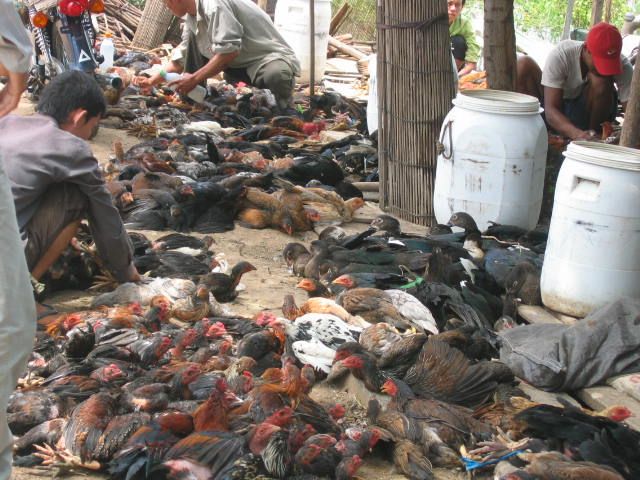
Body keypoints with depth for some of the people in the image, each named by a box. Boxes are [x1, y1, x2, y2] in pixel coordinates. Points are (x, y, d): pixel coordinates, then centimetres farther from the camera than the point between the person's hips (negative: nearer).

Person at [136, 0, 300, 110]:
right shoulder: (191, 15, 8)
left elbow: (229, 51, -29)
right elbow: (181, 59, 19)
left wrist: (194, 79, -21)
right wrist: (152, 81, 17)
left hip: (271, 57, -8)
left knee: (275, 76, -44)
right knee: (191, 36, 1)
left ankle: (281, 110, -10)